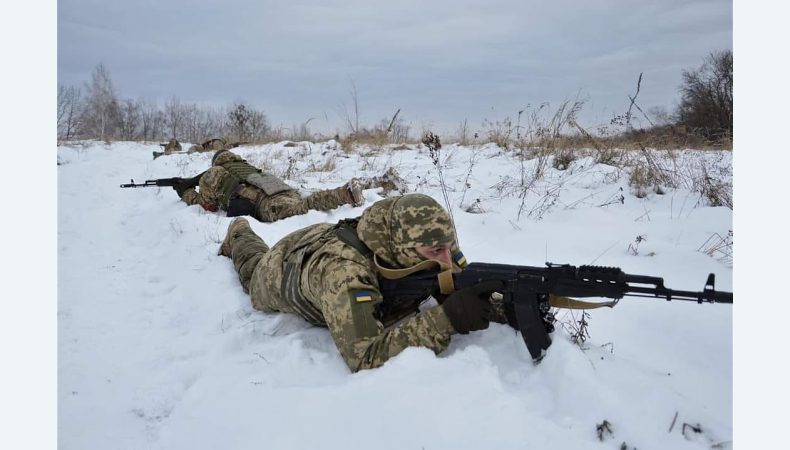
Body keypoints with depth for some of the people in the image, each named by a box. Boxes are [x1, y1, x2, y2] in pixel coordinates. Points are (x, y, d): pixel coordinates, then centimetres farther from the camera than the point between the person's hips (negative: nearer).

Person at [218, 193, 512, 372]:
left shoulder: (434, 244, -36)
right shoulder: (343, 270, -53)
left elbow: (466, 286, -24)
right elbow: (364, 357, -58)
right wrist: (446, 318, -64)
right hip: (283, 270, -3)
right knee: (254, 276, 33)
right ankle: (239, 236, 58)